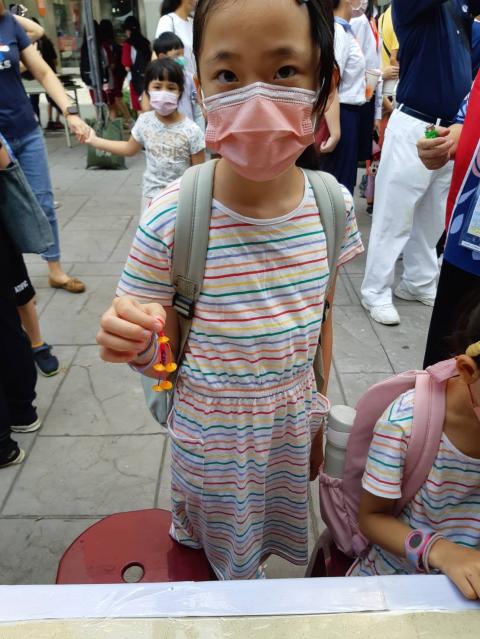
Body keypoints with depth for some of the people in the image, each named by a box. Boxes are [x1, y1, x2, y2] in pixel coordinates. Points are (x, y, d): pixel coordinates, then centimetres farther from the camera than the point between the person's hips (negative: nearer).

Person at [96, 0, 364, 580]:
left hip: (291, 429, 3)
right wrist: (134, 341, -37)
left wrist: (318, 421, 9)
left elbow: (320, 320, 1)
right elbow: (159, 357, -14)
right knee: (208, 559, 25)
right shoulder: (169, 222, -25)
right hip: (209, 442, -2)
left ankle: (248, 577, 62)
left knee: (261, 545, 28)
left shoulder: (332, 206, -14)